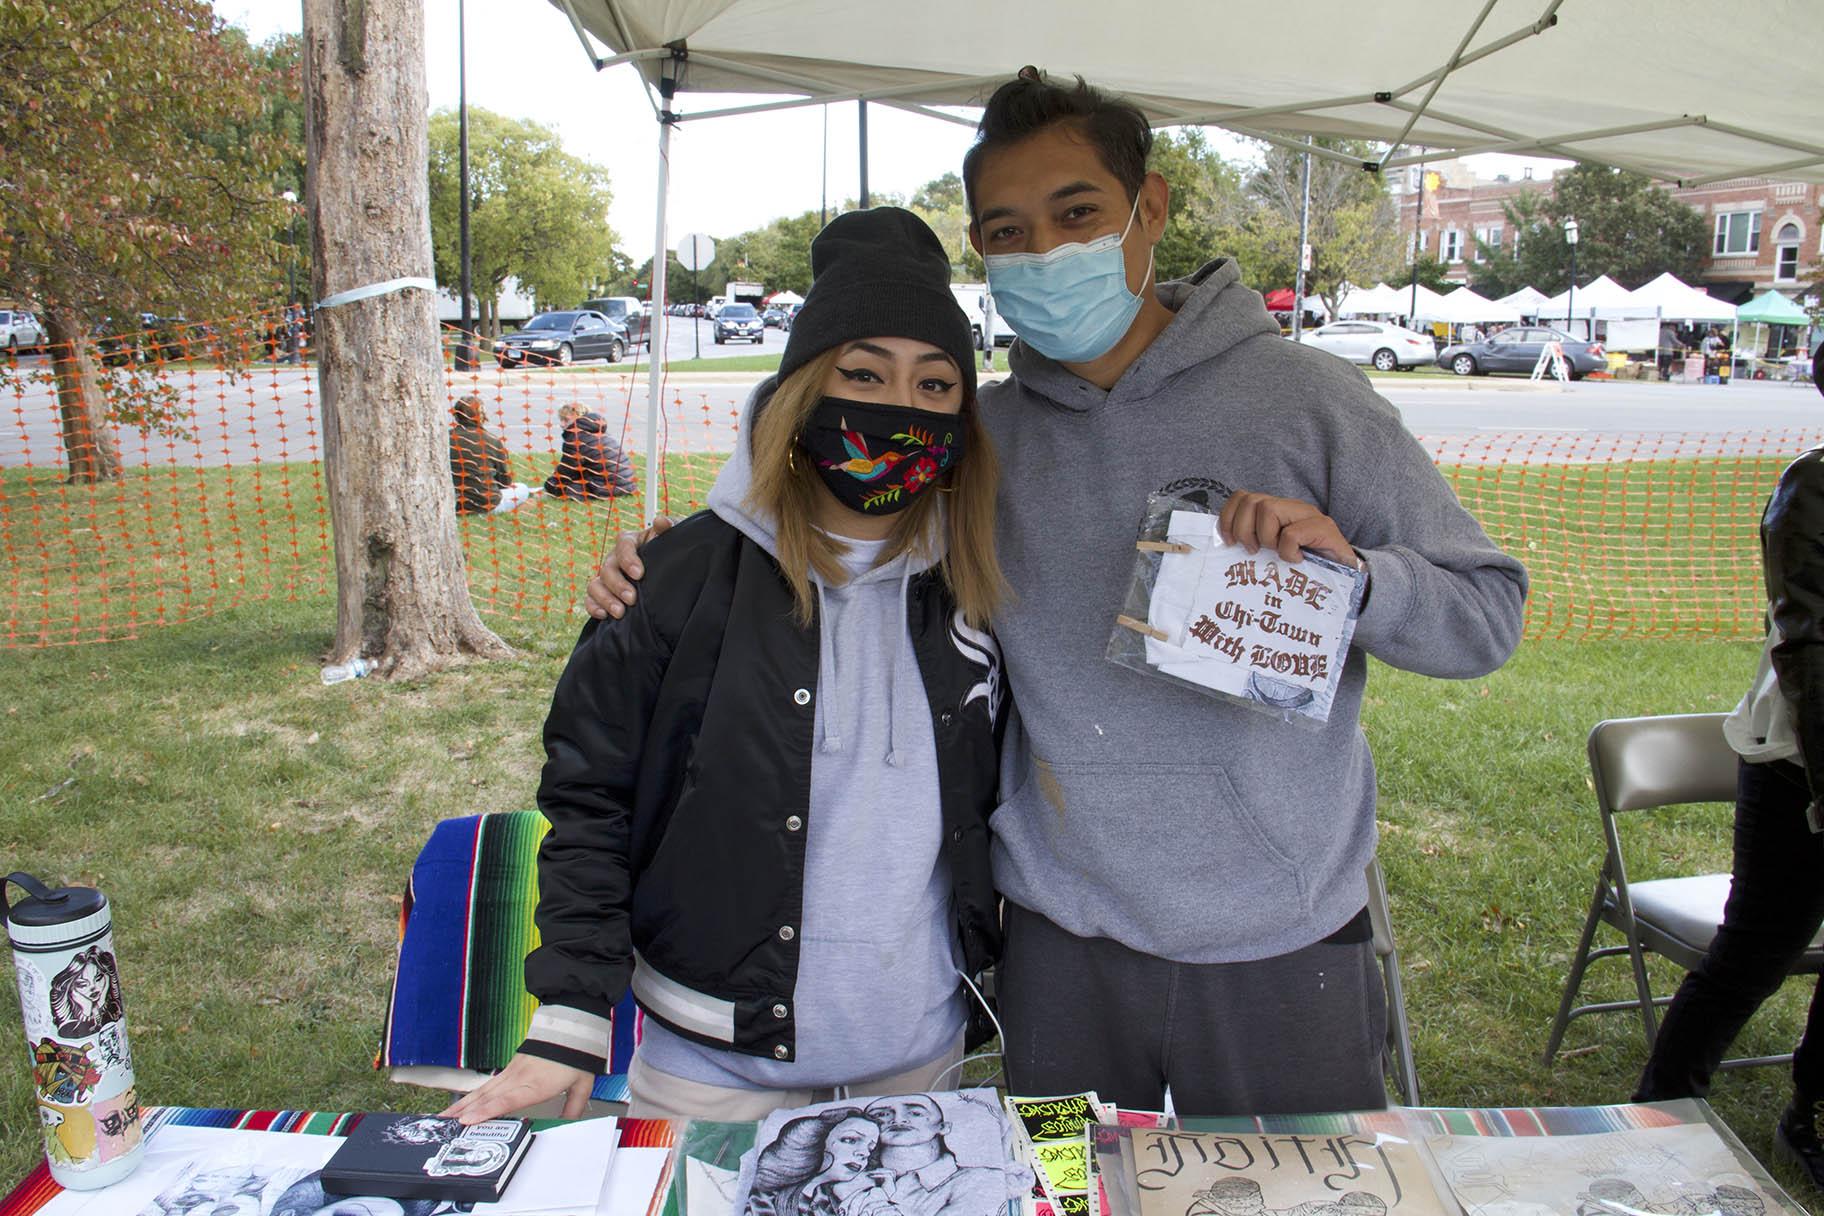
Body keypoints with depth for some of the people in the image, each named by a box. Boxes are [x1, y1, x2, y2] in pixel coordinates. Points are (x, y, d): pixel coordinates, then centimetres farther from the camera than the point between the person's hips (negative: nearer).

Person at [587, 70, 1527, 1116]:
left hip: (1280, 946, -2)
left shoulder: (1305, 397, -8)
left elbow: (1489, 617, -5)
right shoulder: (977, 433, 1)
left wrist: (1350, 570, -25)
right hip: (1063, 940, 2)